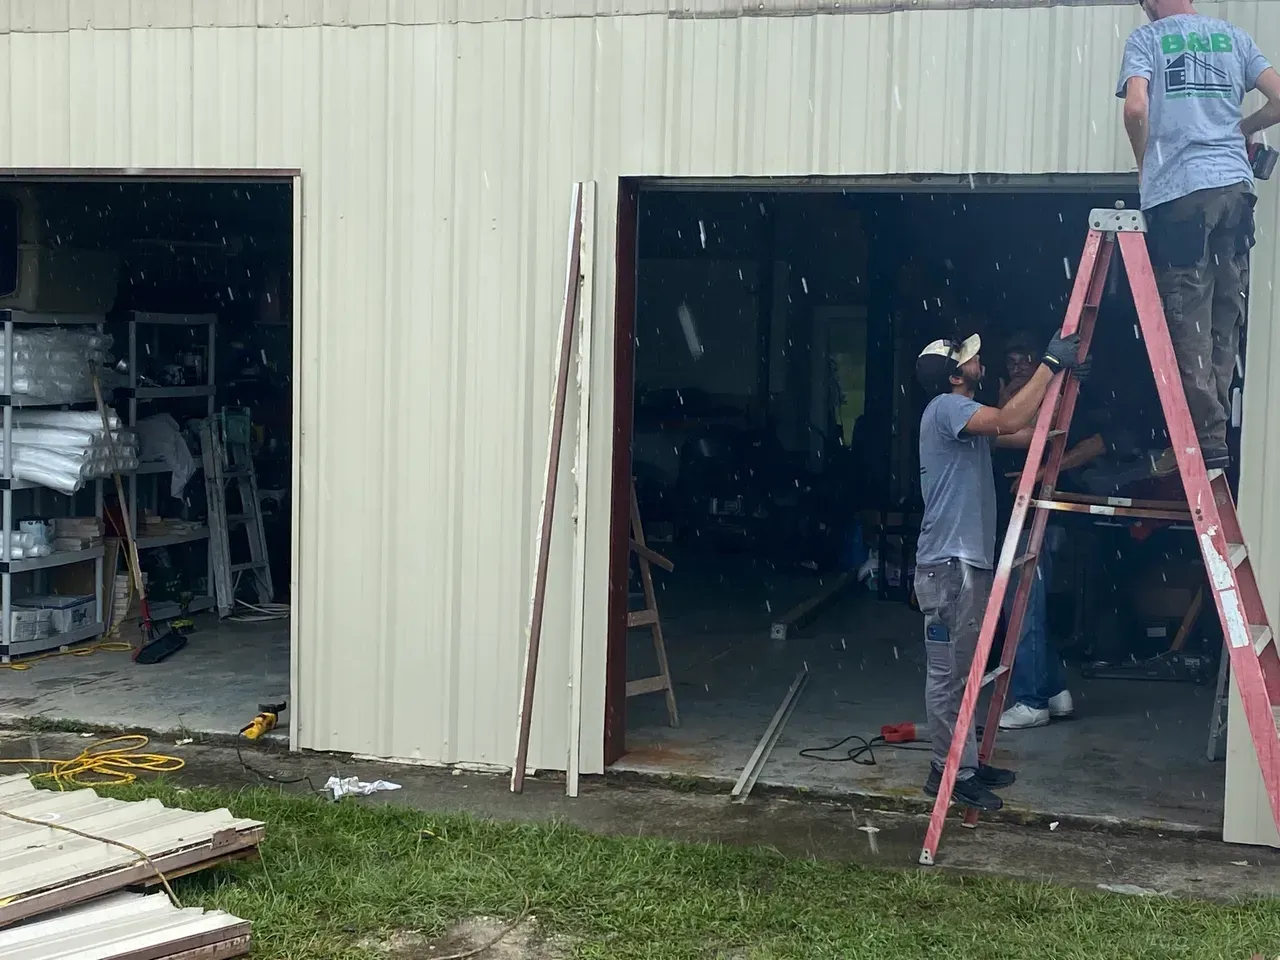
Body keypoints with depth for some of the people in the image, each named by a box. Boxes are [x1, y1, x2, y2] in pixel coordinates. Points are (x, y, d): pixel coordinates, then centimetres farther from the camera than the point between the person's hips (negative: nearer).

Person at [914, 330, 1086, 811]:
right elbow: (1009, 422, -27)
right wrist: (1050, 365, -20)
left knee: (962, 669, 16)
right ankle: (949, 771, 3)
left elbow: (1022, 435, 19)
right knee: (947, 672, -3)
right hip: (948, 563, -11)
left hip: (969, 560, 11)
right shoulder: (946, 407, -13)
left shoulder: (964, 412, 19)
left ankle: (962, 762, 24)